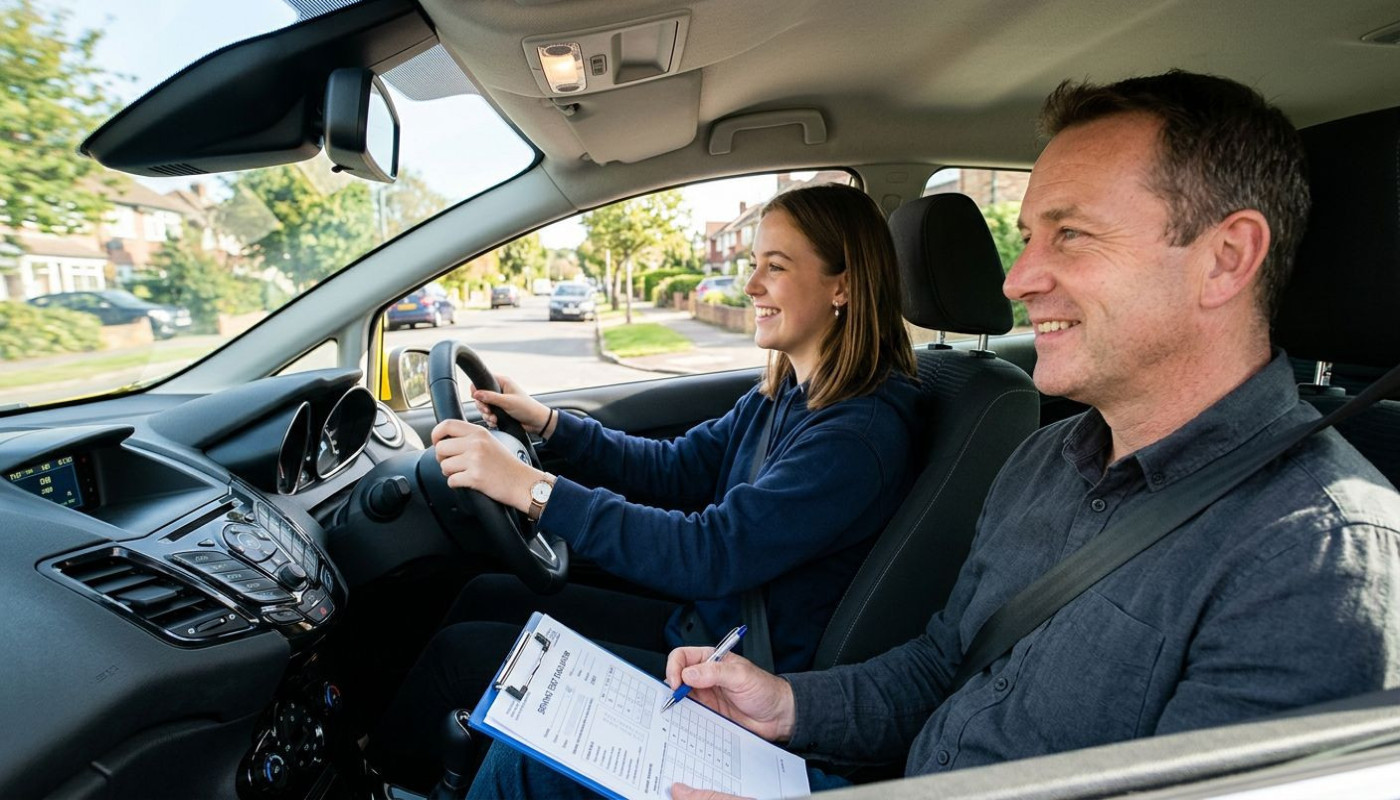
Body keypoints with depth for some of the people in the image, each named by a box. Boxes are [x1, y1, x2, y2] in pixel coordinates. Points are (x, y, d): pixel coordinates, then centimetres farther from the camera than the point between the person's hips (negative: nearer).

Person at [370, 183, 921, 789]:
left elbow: (711, 555, -32)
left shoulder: (859, 435, -26)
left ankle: (387, 772, 24)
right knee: (486, 596, 10)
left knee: (461, 652, -6)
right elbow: (676, 469, 8)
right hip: (699, 625, 8)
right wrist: (546, 422, 2)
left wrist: (533, 488, -33)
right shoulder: (787, 394, 2)